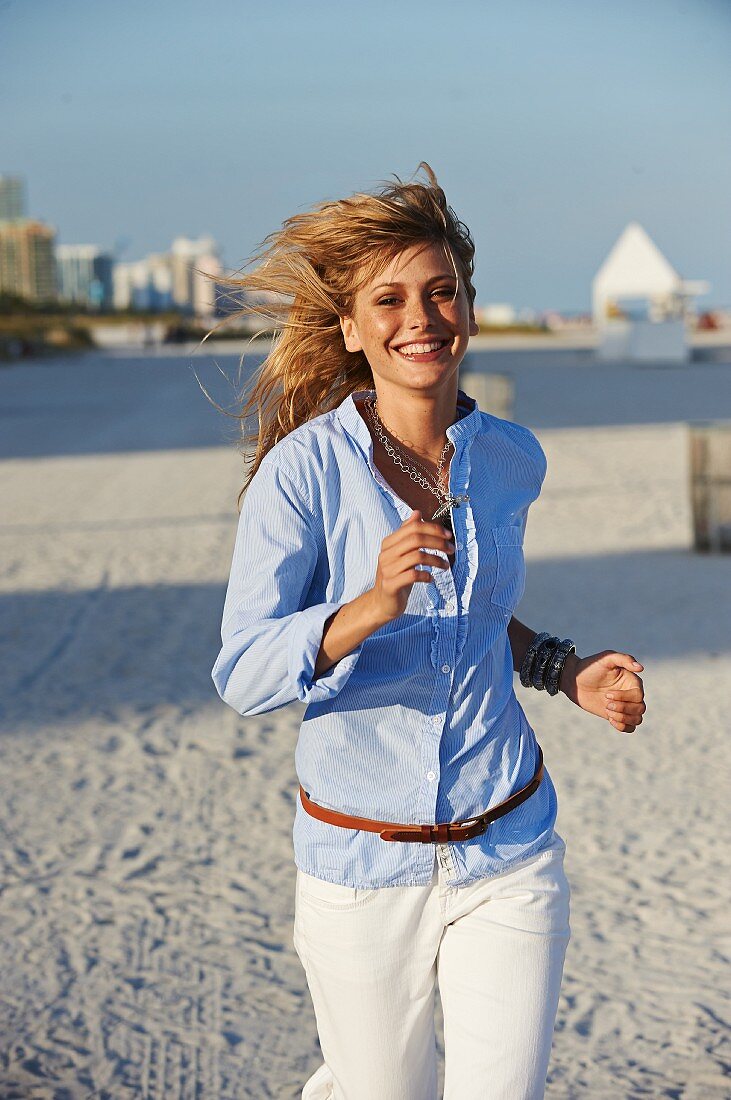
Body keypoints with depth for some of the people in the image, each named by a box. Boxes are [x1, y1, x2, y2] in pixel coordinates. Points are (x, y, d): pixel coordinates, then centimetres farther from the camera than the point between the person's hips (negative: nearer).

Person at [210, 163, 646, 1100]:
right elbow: (241, 677, -19)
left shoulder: (512, 461, 1)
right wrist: (370, 607, -34)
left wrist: (563, 670, 4)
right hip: (363, 868, -3)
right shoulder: (303, 469, -13)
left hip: (508, 855, 3)